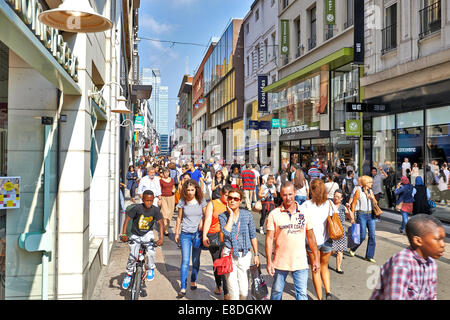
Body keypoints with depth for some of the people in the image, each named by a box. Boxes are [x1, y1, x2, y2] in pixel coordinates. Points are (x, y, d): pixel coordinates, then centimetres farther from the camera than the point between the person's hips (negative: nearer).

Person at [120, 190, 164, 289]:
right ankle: (129, 274, 16)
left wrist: (161, 238, -22)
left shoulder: (155, 210, -13)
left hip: (147, 234, 1)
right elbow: (127, 219, -15)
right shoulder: (137, 208, -19)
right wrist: (123, 234, -23)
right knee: (133, 256, -12)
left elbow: (160, 223, -11)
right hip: (135, 235, -1)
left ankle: (150, 269, 5)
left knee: (150, 252, -24)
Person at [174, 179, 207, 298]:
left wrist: (202, 222, -13)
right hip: (185, 234, -1)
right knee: (185, 260, -6)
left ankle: (193, 281, 32)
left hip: (198, 234, 1)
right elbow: (179, 218, 7)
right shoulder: (182, 201, -2)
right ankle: (183, 288, -2)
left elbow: (206, 215, 7)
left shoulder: (201, 201, -2)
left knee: (196, 260, 11)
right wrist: (177, 233, 10)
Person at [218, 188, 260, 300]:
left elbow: (253, 236, 7)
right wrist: (231, 215, -13)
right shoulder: (223, 216, -2)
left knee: (244, 291, 2)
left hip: (245, 255, 1)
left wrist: (256, 254, 7)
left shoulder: (247, 215, 1)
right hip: (229, 254, -1)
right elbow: (226, 232, -20)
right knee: (233, 292, 1)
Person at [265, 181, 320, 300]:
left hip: (300, 262, 1)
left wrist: (316, 259, 9)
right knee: (276, 291, 13)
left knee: (302, 293, 3)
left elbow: (311, 237, 9)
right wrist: (269, 261, -9)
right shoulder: (274, 214, -5)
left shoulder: (305, 213, 1)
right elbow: (269, 238, -5)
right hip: (280, 262, -1)